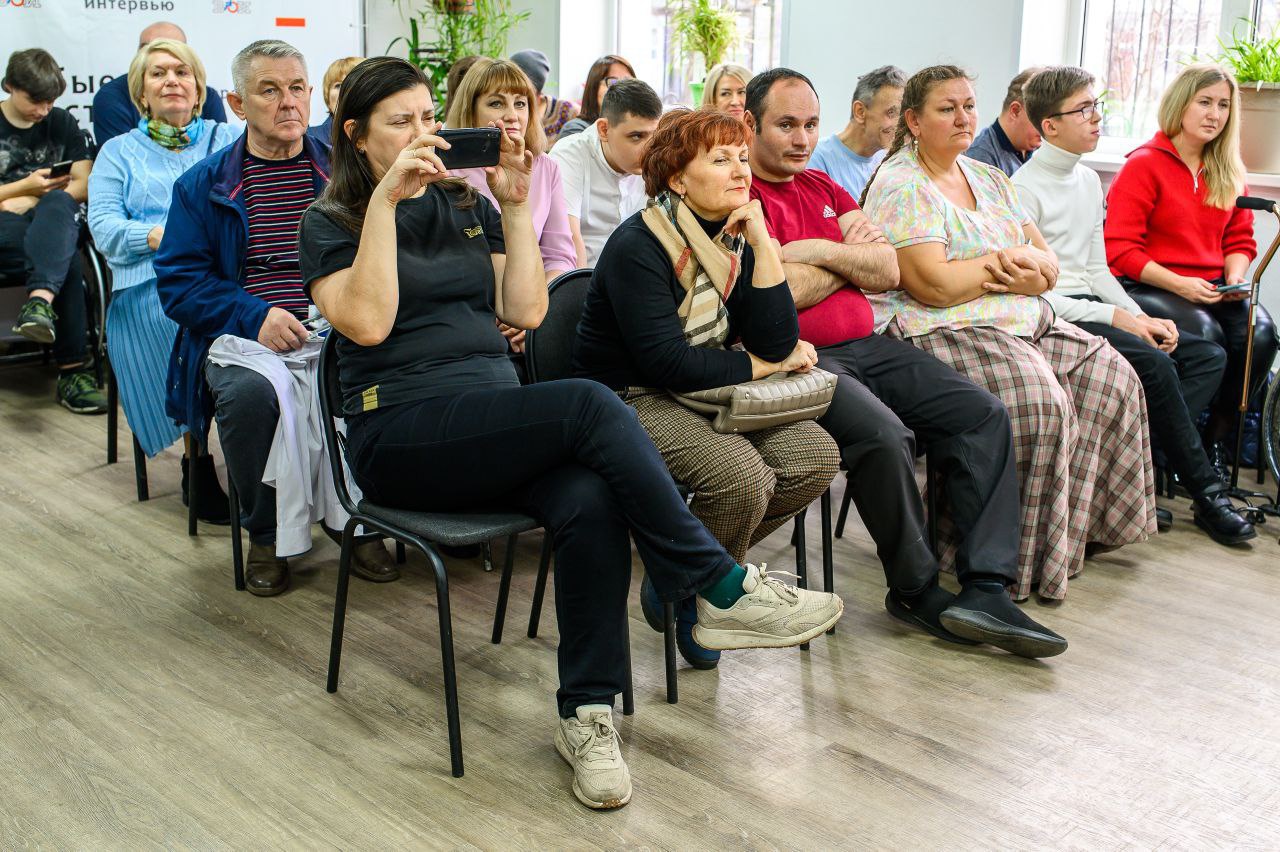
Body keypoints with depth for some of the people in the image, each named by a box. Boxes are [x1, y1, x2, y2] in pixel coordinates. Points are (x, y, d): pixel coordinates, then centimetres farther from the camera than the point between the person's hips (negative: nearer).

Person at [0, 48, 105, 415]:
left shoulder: (62, 123, 18)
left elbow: (84, 185, 10)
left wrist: (32, 200, -4)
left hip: (53, 224, 2)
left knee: (56, 205, -39)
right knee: (65, 261, -37)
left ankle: (40, 301, -60)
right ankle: (72, 370, -44)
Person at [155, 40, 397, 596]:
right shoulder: (202, 186, 11)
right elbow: (176, 281, 3)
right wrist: (256, 317, -13)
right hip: (242, 337, 0)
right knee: (250, 392, -35)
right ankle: (267, 535, -7)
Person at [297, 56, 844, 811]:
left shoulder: (467, 205, 18)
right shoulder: (331, 223, 5)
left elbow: (526, 311, 9)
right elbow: (367, 322, -13)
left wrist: (516, 205, 2)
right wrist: (384, 199, -15)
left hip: (498, 420, 5)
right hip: (402, 432, -5)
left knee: (591, 502, -30)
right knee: (589, 405, -30)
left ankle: (588, 713, -22)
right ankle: (725, 592, -22)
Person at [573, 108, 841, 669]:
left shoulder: (734, 241, 6)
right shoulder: (638, 246, -16)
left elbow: (777, 342, -4)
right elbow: (666, 362, -23)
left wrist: (763, 243, -11)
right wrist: (758, 364, -11)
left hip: (705, 393, 8)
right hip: (630, 398, -8)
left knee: (816, 457, -13)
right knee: (742, 474, -31)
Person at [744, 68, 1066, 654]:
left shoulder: (824, 187, 21)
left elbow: (888, 272, 11)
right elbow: (778, 292, -17)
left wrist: (819, 252, -7)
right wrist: (850, 254, 0)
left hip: (865, 345, 8)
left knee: (983, 414, -7)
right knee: (884, 434, -32)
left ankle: (985, 590, -12)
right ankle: (916, 590, -8)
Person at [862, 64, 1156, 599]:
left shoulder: (989, 178, 19)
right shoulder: (901, 186, -8)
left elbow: (1048, 264, 15)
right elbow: (935, 286, -19)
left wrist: (1031, 264, -10)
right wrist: (1008, 266, -5)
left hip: (1024, 323, 9)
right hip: (941, 332, -9)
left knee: (1111, 377, -5)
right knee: (1041, 402, -28)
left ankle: (1086, 527, 6)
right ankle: (1031, 560, -14)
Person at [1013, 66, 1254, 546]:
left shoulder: (1089, 181, 17)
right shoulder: (1024, 189, -9)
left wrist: (1142, 318, 3)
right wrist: (1112, 317, -16)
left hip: (1091, 309, 9)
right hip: (1052, 319, -9)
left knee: (1208, 355, -5)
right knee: (1154, 363, -27)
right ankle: (1206, 493, -11)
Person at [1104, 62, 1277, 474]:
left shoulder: (1229, 172, 16)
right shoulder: (1143, 164, -3)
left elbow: (1240, 239, 20)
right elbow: (1119, 249, -10)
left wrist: (1235, 276, -3)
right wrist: (1179, 284, -18)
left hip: (1212, 288, 6)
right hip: (1146, 287, -5)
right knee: (1205, 334, -32)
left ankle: (1216, 441, -9)